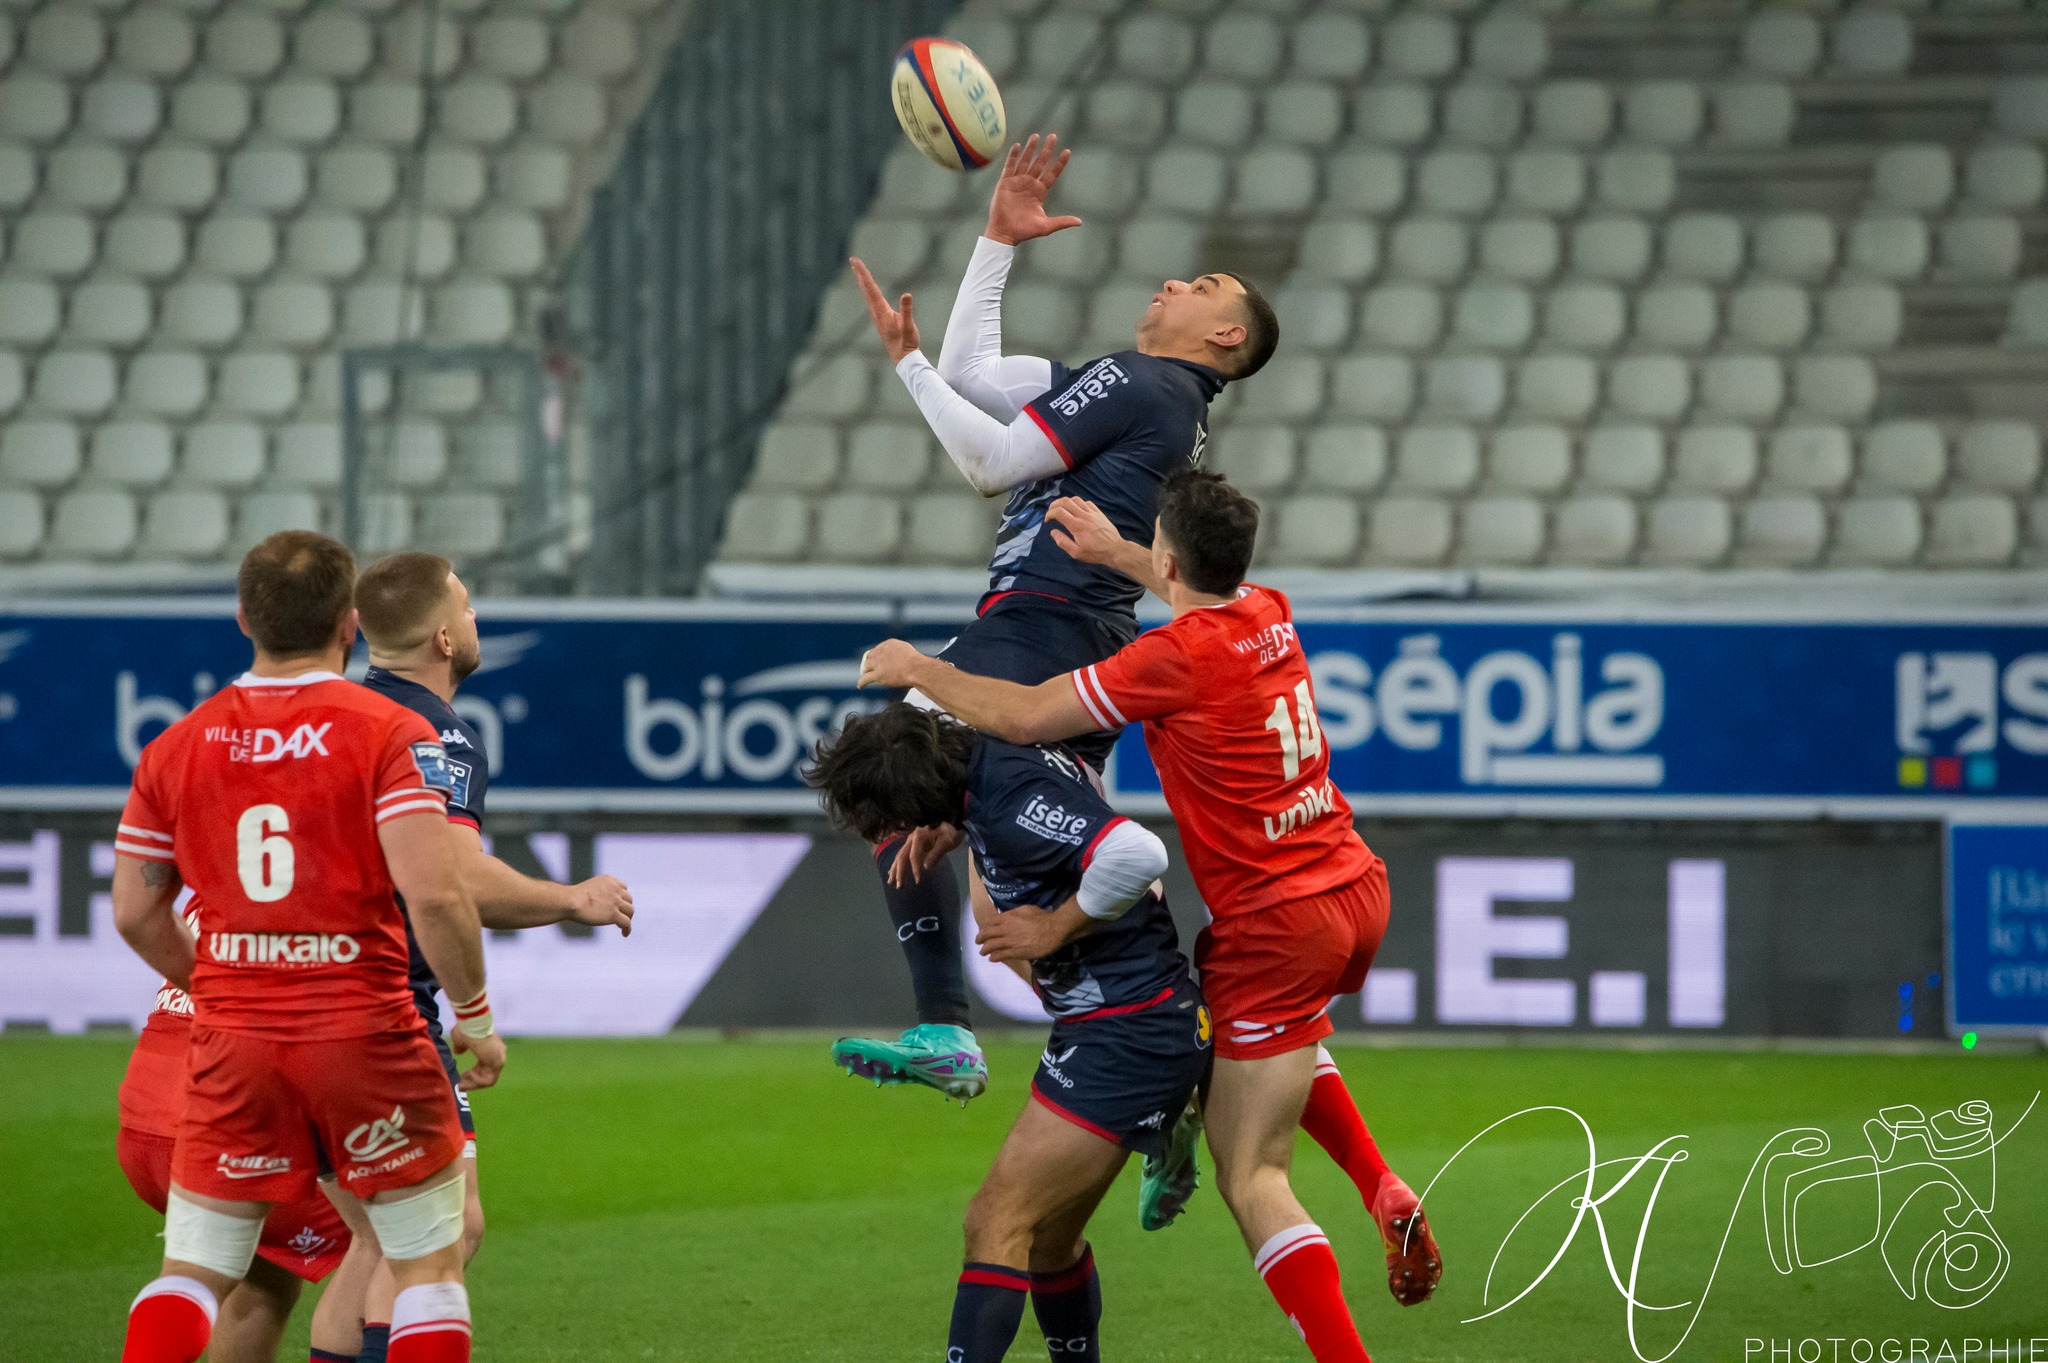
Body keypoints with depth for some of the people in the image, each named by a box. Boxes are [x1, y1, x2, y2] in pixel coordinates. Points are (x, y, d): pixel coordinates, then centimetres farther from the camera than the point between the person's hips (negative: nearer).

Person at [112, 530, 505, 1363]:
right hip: (366, 1029, -3)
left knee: (192, 1273, 9)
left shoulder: (177, 747, 5)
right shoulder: (392, 734, -8)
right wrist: (476, 1019, -5)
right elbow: (434, 894, -18)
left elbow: (135, 913, 9)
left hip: (233, 1043, 3)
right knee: (429, 1264, 9)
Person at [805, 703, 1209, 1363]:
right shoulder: (995, 759, 5)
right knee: (1047, 1237, 17)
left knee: (998, 1222, -14)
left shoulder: (1010, 799, -24)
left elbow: (1136, 853, -36)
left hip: (1131, 1035, -10)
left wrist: (1057, 925, -22)